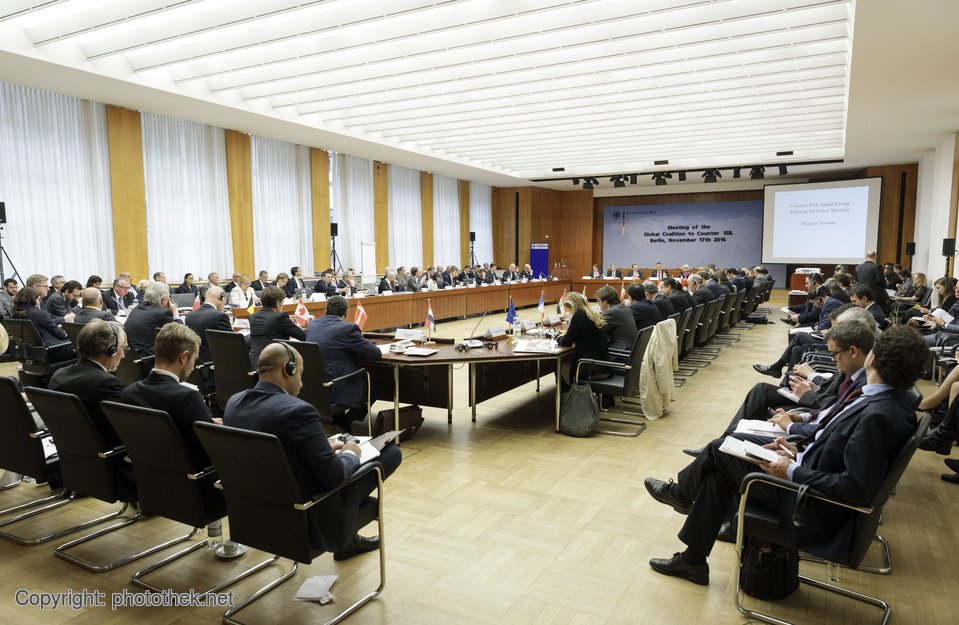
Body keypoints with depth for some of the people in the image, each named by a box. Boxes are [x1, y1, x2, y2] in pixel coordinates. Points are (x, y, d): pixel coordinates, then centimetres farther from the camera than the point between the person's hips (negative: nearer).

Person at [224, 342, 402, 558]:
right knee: (392, 452, 1)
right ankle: (345, 539, 20)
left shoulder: (233, 402, -3)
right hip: (307, 520, -8)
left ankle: (348, 540, 32)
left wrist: (325, 449, 10)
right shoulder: (297, 411, -27)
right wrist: (351, 454, -3)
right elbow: (334, 475, -23)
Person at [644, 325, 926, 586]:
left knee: (719, 453, -1)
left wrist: (792, 472, -22)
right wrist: (799, 450, 0)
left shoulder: (878, 415, -31)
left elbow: (855, 489, -30)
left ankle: (680, 493, 34)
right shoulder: (892, 394, -2)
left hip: (812, 504, -9)